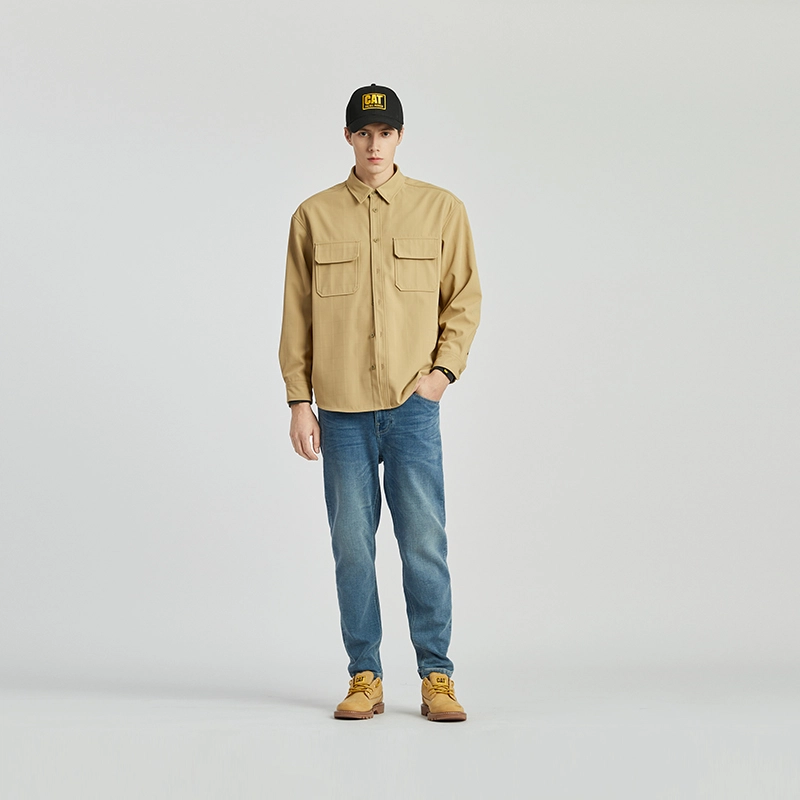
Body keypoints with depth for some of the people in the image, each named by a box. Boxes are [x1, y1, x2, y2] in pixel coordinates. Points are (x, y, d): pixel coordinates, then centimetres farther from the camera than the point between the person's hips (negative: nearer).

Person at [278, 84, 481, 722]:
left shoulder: (442, 210, 6)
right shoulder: (314, 217, 7)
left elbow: (465, 298, 10)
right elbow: (297, 315, 8)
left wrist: (444, 369, -4)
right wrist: (299, 402, 3)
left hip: (413, 405, -1)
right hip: (341, 409, 1)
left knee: (425, 543, -2)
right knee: (352, 545, 4)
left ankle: (437, 677, 8)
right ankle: (365, 677, 13)